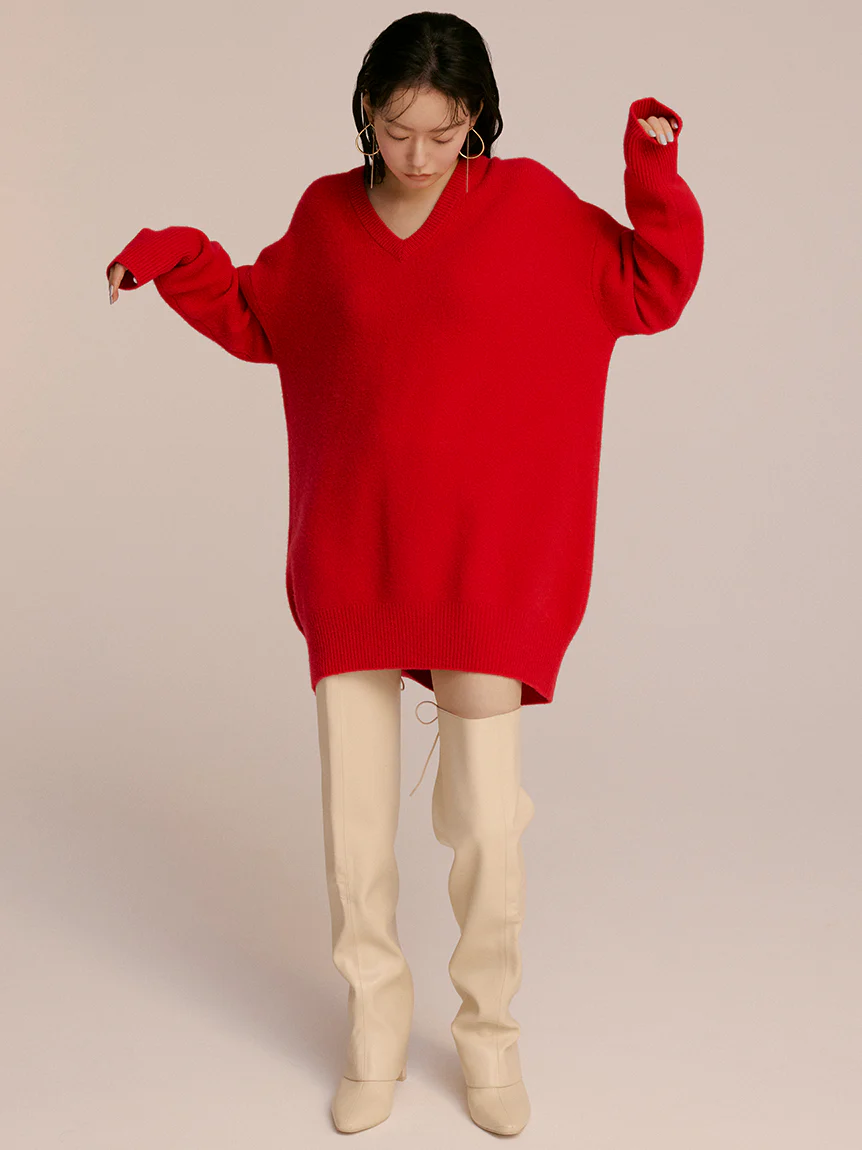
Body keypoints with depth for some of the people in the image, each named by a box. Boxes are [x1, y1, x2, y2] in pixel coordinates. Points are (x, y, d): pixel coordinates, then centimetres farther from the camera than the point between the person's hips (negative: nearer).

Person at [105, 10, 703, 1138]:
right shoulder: (327, 213, 6)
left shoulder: (527, 202, -1)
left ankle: (490, 1035, 21)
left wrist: (656, 172, -10)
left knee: (486, 820, -2)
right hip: (353, 558, 3)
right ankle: (375, 1031, 25)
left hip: (482, 561, -2)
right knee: (354, 811, 6)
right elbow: (258, 320, 20)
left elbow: (653, 292, 3)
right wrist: (177, 260, 6)